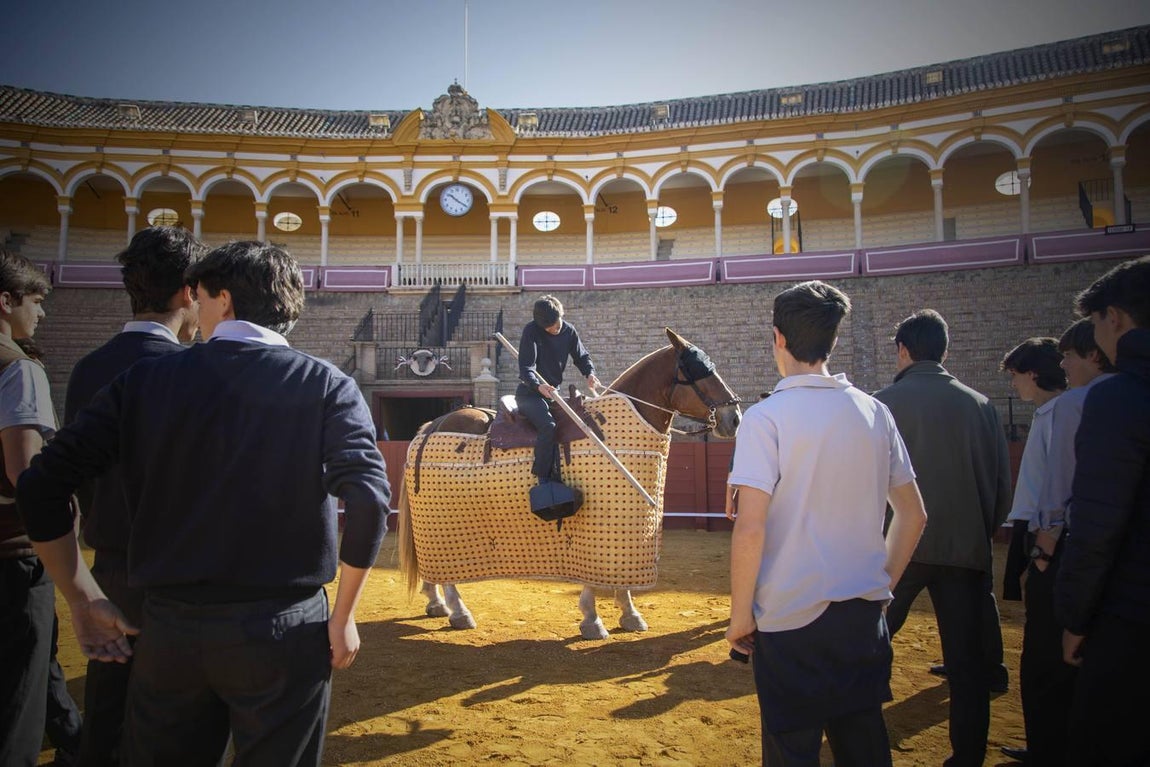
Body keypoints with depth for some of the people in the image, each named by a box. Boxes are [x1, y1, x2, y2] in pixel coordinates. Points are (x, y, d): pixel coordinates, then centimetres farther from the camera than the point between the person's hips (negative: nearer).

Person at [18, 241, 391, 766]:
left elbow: (40, 488, 0)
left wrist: (84, 601, 9)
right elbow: (368, 499, -17)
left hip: (168, 629, 2)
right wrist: (343, 614, -6)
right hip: (284, 630, -1)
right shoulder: (326, 386, -5)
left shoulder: (144, 381, 1)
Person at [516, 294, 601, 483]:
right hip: (530, 393, -6)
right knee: (547, 425, -31)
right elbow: (526, 367, -19)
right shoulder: (531, 331, -13)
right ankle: (544, 480, -23)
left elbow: (581, 356, 12)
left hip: (553, 392, 6)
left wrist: (590, 373, -10)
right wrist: (539, 386, -39)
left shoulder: (569, 331, 1)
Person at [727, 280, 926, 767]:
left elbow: (750, 529, -20)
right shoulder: (874, 412, 2)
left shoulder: (766, 418, -15)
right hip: (865, 614, 6)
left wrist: (740, 615, -8)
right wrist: (883, 582, 18)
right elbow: (912, 515, 8)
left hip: (792, 617, -5)